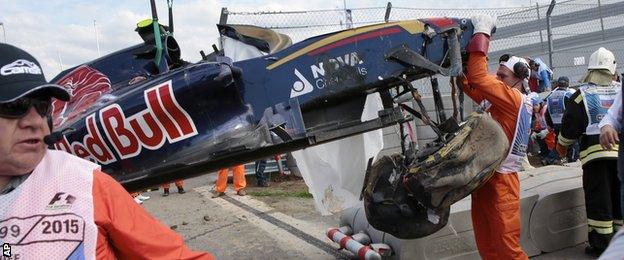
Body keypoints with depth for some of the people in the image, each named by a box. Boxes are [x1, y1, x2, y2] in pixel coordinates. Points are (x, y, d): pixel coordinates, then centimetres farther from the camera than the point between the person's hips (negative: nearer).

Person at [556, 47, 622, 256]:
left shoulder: (582, 94, -2)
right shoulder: (619, 91, 6)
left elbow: (570, 125, 0)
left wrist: (562, 145, 14)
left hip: (595, 151, -3)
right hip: (619, 150, 3)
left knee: (599, 199, 1)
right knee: (618, 195, 12)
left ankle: (601, 244, 5)